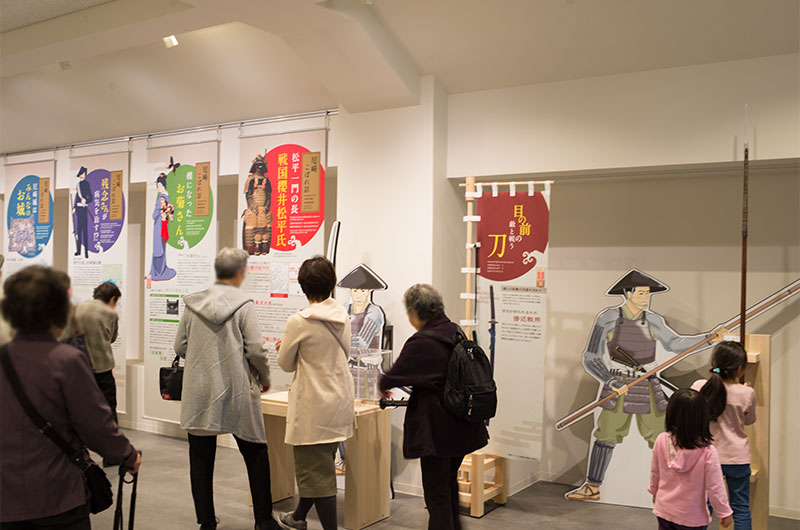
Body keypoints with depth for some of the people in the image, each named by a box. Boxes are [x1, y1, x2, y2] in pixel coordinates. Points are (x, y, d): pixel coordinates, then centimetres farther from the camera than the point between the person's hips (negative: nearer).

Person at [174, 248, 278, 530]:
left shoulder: (193, 304, 2)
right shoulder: (242, 304, -9)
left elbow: (180, 346, 7)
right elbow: (256, 349, -12)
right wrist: (264, 378, 5)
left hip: (199, 393, 3)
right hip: (236, 393, -3)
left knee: (201, 459, 11)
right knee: (256, 455, 11)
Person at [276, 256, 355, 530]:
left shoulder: (299, 322, -18)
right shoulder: (342, 316, 0)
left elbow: (286, 364, -5)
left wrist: (284, 348, 16)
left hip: (314, 407, -7)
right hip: (340, 402, 8)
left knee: (315, 471, 2)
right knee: (320, 467, 23)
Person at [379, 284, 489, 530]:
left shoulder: (421, 343, -21)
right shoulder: (456, 333, 3)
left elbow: (393, 376, -10)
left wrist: (383, 386, 12)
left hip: (437, 431, -8)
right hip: (464, 427, 8)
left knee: (436, 493, 4)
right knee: (450, 483, 26)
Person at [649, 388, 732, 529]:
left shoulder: (661, 440, -15)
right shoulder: (707, 451, -24)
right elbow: (715, 487, -15)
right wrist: (724, 512, 0)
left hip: (663, 511, 3)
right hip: (691, 517, -3)